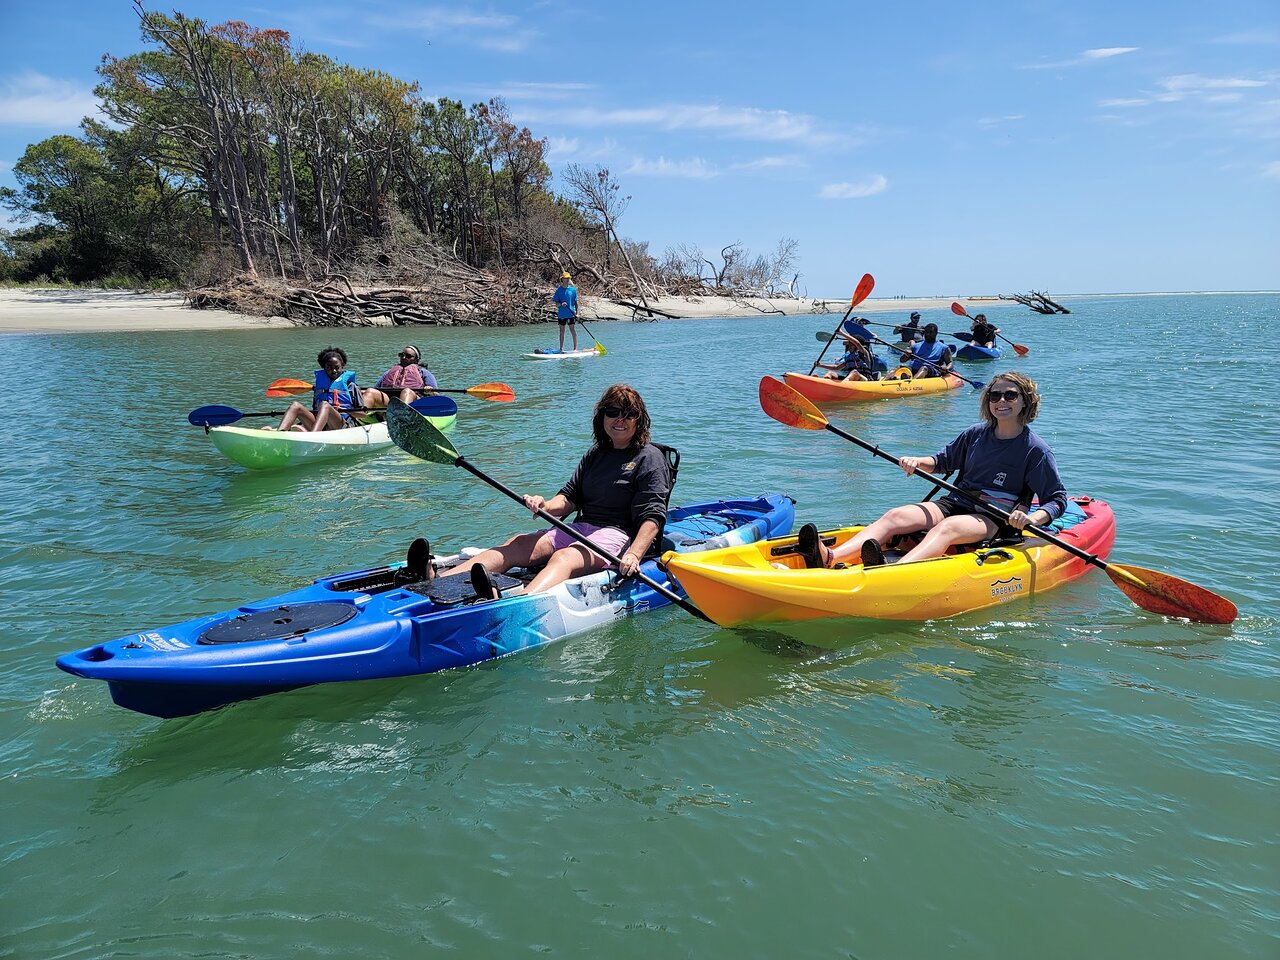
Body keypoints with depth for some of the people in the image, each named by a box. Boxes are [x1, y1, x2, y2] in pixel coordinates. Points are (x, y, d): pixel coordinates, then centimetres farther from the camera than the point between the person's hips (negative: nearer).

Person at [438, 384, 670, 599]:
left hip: (617, 534, -7)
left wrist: (634, 555, -27)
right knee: (516, 545, -14)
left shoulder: (649, 458, 0)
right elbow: (570, 497, 15)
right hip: (580, 528, 7)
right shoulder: (595, 454, 20)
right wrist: (546, 506, -8)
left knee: (563, 558, -36)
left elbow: (652, 516, -11)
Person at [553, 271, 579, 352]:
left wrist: (577, 313, -1)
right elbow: (556, 304, 0)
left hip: (571, 313, -1)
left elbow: (576, 302, 6)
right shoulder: (559, 290, 1)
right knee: (562, 331, 9)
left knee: (573, 330, -5)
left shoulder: (573, 289, 3)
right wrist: (561, 304, -22)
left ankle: (575, 348, 0)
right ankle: (561, 349, 17)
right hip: (561, 314, 1)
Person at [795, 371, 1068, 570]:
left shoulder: (1035, 449, -2)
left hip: (997, 520, -5)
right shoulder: (976, 434, 11)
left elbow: (1057, 499, -4)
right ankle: (829, 557, -47)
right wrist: (916, 461, 1)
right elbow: (943, 461, 23)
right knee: (896, 516, -22)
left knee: (947, 527, -38)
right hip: (955, 503, 5)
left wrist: (1031, 518, -24)